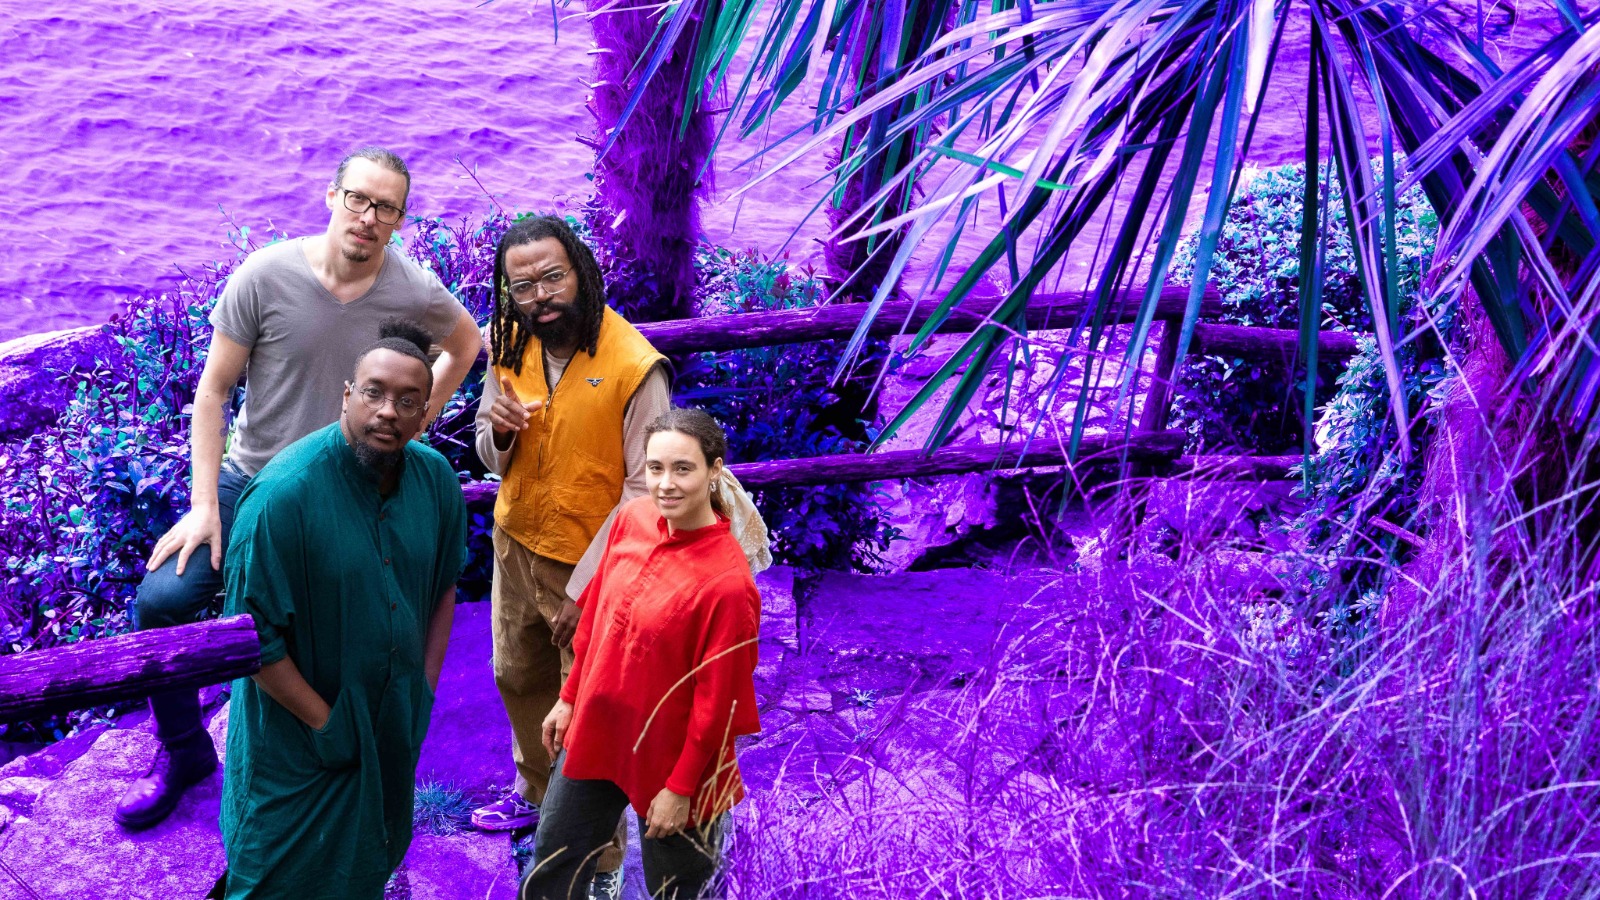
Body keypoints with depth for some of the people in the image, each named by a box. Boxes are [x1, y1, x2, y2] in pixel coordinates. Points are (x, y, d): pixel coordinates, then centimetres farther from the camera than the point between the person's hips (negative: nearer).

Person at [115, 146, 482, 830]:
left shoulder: (417, 295, -10)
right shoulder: (266, 276, -13)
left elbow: (466, 343, 14)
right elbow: (213, 390, -6)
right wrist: (203, 505, -10)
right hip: (251, 482, 0)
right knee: (160, 600, -11)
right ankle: (182, 751, 11)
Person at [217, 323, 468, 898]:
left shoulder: (436, 478, -9)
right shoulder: (284, 494, -26)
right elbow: (254, 637, -22)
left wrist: (426, 690, 3)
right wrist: (324, 722, -16)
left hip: (394, 722, 5)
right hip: (299, 728, -5)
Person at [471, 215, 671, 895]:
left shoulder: (635, 368, -23)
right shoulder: (511, 348, -3)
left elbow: (643, 490, -20)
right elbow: (495, 462, 8)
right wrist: (497, 430, -17)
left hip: (589, 564, -7)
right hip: (516, 541, 7)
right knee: (518, 678, 25)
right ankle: (537, 792, 51)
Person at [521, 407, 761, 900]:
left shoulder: (727, 581, -29)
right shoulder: (632, 519, -9)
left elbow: (717, 698, -20)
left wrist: (681, 788, -14)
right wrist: (569, 698, 13)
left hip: (669, 753, -6)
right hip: (595, 731, 6)